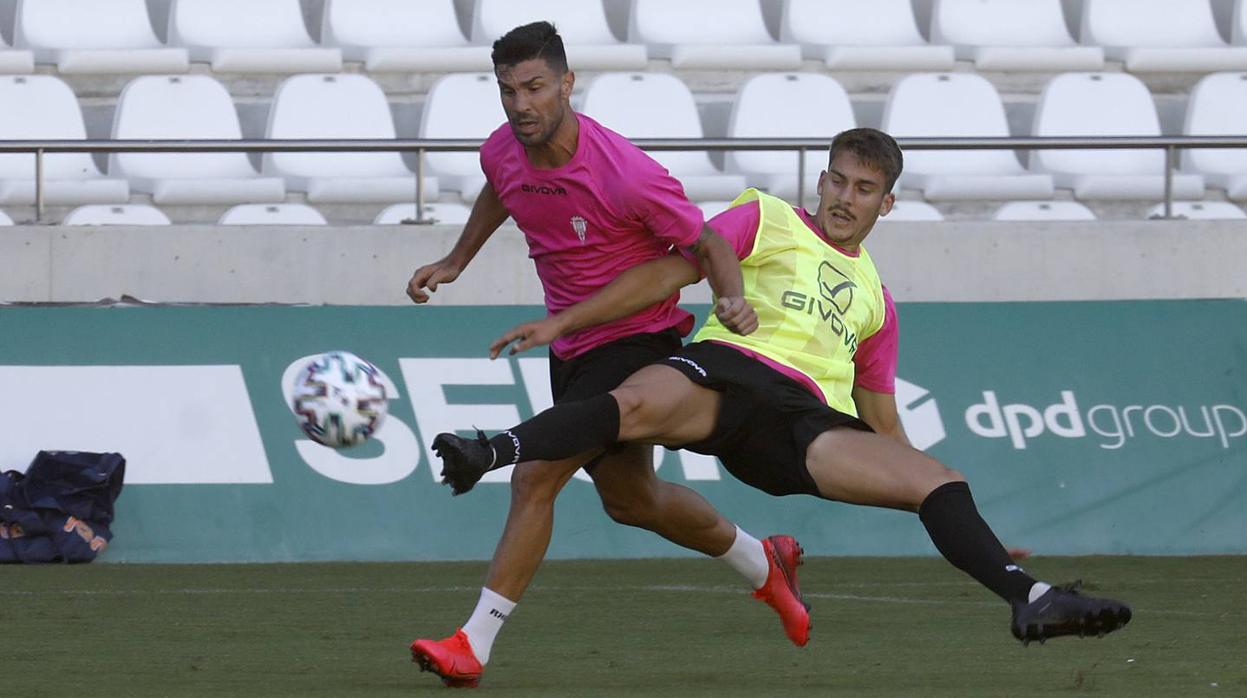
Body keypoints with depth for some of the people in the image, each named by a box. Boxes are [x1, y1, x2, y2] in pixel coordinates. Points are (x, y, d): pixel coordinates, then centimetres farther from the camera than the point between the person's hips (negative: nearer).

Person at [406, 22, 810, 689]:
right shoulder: (502, 152, -8)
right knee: (629, 498, 21)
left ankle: (474, 642, -15)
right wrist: (455, 260, 19)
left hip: (638, 340, -8)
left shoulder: (627, 175, -28)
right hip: (571, 345, 8)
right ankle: (763, 565, 44)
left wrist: (734, 300, -34)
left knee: (534, 476, -18)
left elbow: (707, 244, -16)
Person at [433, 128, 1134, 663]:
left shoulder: (874, 298, 31)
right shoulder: (767, 221, 19)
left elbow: (882, 428, 34)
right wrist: (563, 321, 2)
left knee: (941, 481, -14)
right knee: (639, 404, -39)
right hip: (728, 371, -4)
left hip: (810, 424, 4)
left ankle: (1030, 599, -24)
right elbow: (671, 271, 11)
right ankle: (493, 452, -50)